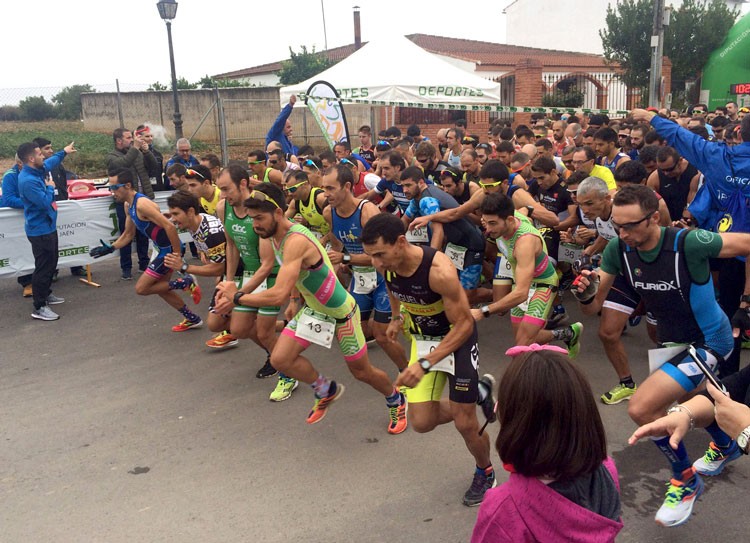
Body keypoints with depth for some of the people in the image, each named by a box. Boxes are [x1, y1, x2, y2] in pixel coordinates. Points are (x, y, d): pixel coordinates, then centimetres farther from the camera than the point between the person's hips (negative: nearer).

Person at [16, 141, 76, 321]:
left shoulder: (38, 170, 5)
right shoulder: (28, 180, -26)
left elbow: (50, 162, 29)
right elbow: (45, 202, -29)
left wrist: (64, 152, 38)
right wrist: (50, 187, -12)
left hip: (48, 226, 10)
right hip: (40, 230, -10)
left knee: (51, 263, 22)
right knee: (43, 267, -7)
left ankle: (46, 294, 37)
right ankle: (39, 307, -1)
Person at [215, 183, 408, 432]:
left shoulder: (295, 241, -35)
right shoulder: (276, 235, -5)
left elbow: (278, 294, -43)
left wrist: (236, 296, -31)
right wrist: (294, 300, 10)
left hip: (340, 313, -8)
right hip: (311, 308, 8)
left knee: (362, 372, 9)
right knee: (280, 359, -5)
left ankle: (396, 400, 41)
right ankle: (327, 390, 21)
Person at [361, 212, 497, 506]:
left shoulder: (439, 270, -35)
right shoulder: (386, 265, -16)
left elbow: (464, 325, -28)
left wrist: (425, 364, -35)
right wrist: (397, 316, 6)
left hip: (458, 338, -6)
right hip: (422, 338, 6)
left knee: (464, 424, 1)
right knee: (422, 423, 2)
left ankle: (485, 473, 33)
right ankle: (478, 391, 27)